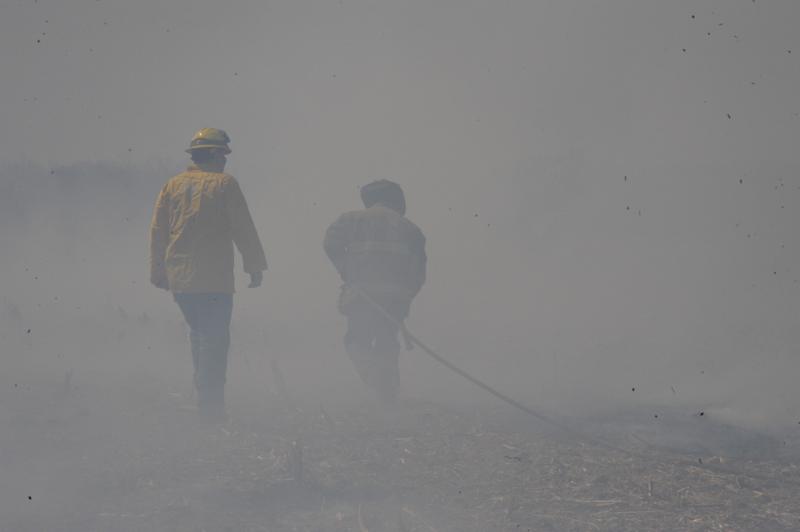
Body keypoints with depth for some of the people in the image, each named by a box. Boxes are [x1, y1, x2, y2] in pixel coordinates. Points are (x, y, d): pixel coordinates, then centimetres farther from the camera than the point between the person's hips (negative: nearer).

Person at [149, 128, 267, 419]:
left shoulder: (172, 185, 10)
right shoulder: (224, 184, -4)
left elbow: (158, 231, 10)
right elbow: (243, 229, -5)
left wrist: (159, 272, 16)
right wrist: (255, 267, 2)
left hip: (179, 278, 5)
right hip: (214, 279, -5)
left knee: (199, 333, 20)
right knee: (215, 338, -3)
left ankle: (204, 393, 19)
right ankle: (211, 406, -8)